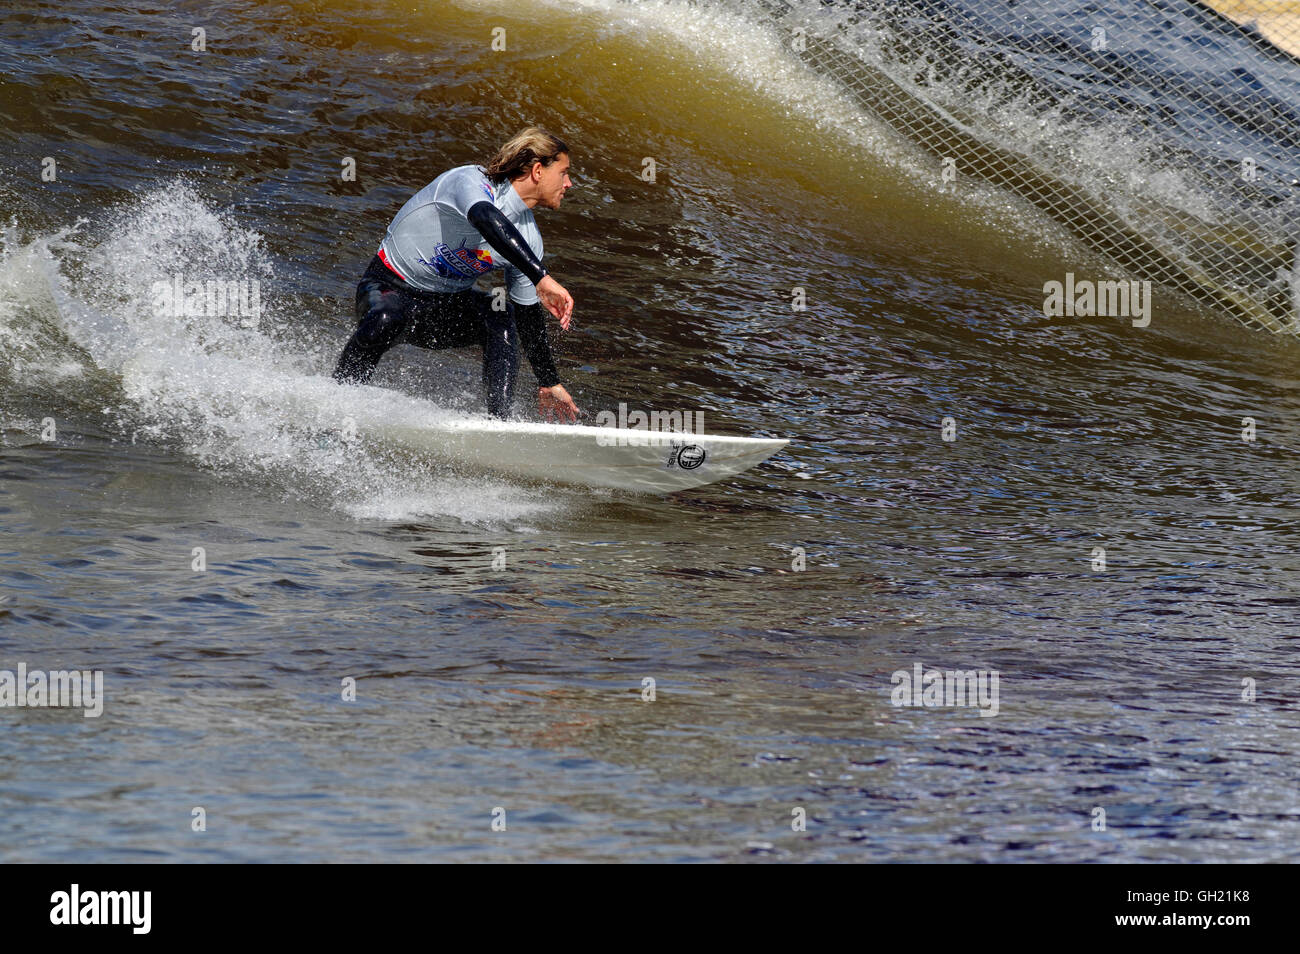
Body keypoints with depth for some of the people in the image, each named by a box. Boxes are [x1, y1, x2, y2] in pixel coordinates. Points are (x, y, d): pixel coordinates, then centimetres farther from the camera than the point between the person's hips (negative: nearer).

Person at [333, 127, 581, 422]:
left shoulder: (529, 239, 0)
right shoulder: (471, 181, -23)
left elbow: (528, 314, 11)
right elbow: (487, 221, -47)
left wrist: (549, 384, 14)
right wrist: (541, 278, -56)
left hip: (447, 303, 6)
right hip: (388, 288, -6)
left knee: (501, 318, -24)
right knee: (384, 322, -39)